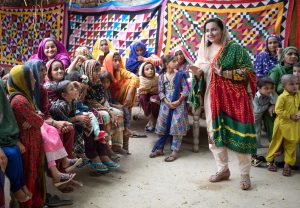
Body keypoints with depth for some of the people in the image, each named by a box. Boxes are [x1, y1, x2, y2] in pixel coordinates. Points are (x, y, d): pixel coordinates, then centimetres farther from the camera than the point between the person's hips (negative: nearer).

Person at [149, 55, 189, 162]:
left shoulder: (180, 75, 0)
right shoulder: (162, 77, 5)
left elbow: (185, 90, -3)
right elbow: (160, 92, 1)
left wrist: (179, 101, -13)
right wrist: (168, 102, -12)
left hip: (178, 103, -2)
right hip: (166, 103, 2)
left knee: (177, 126, -7)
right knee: (163, 126, 6)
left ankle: (175, 151, 0)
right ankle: (159, 148, 18)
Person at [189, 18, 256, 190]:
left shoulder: (235, 48, -5)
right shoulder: (205, 51, 11)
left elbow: (248, 71, -9)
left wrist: (225, 74, -21)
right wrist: (197, 73, -8)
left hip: (234, 98, -5)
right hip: (213, 98, 5)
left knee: (239, 134, -4)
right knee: (215, 133, 8)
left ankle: (245, 174, 9)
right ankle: (223, 169, 23)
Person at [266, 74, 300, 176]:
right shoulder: (282, 97, -17)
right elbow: (278, 110, -19)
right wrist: (290, 116, -19)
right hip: (283, 124, -5)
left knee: (291, 145, 9)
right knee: (277, 143, 8)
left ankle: (287, 164, 20)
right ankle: (270, 161, 24)